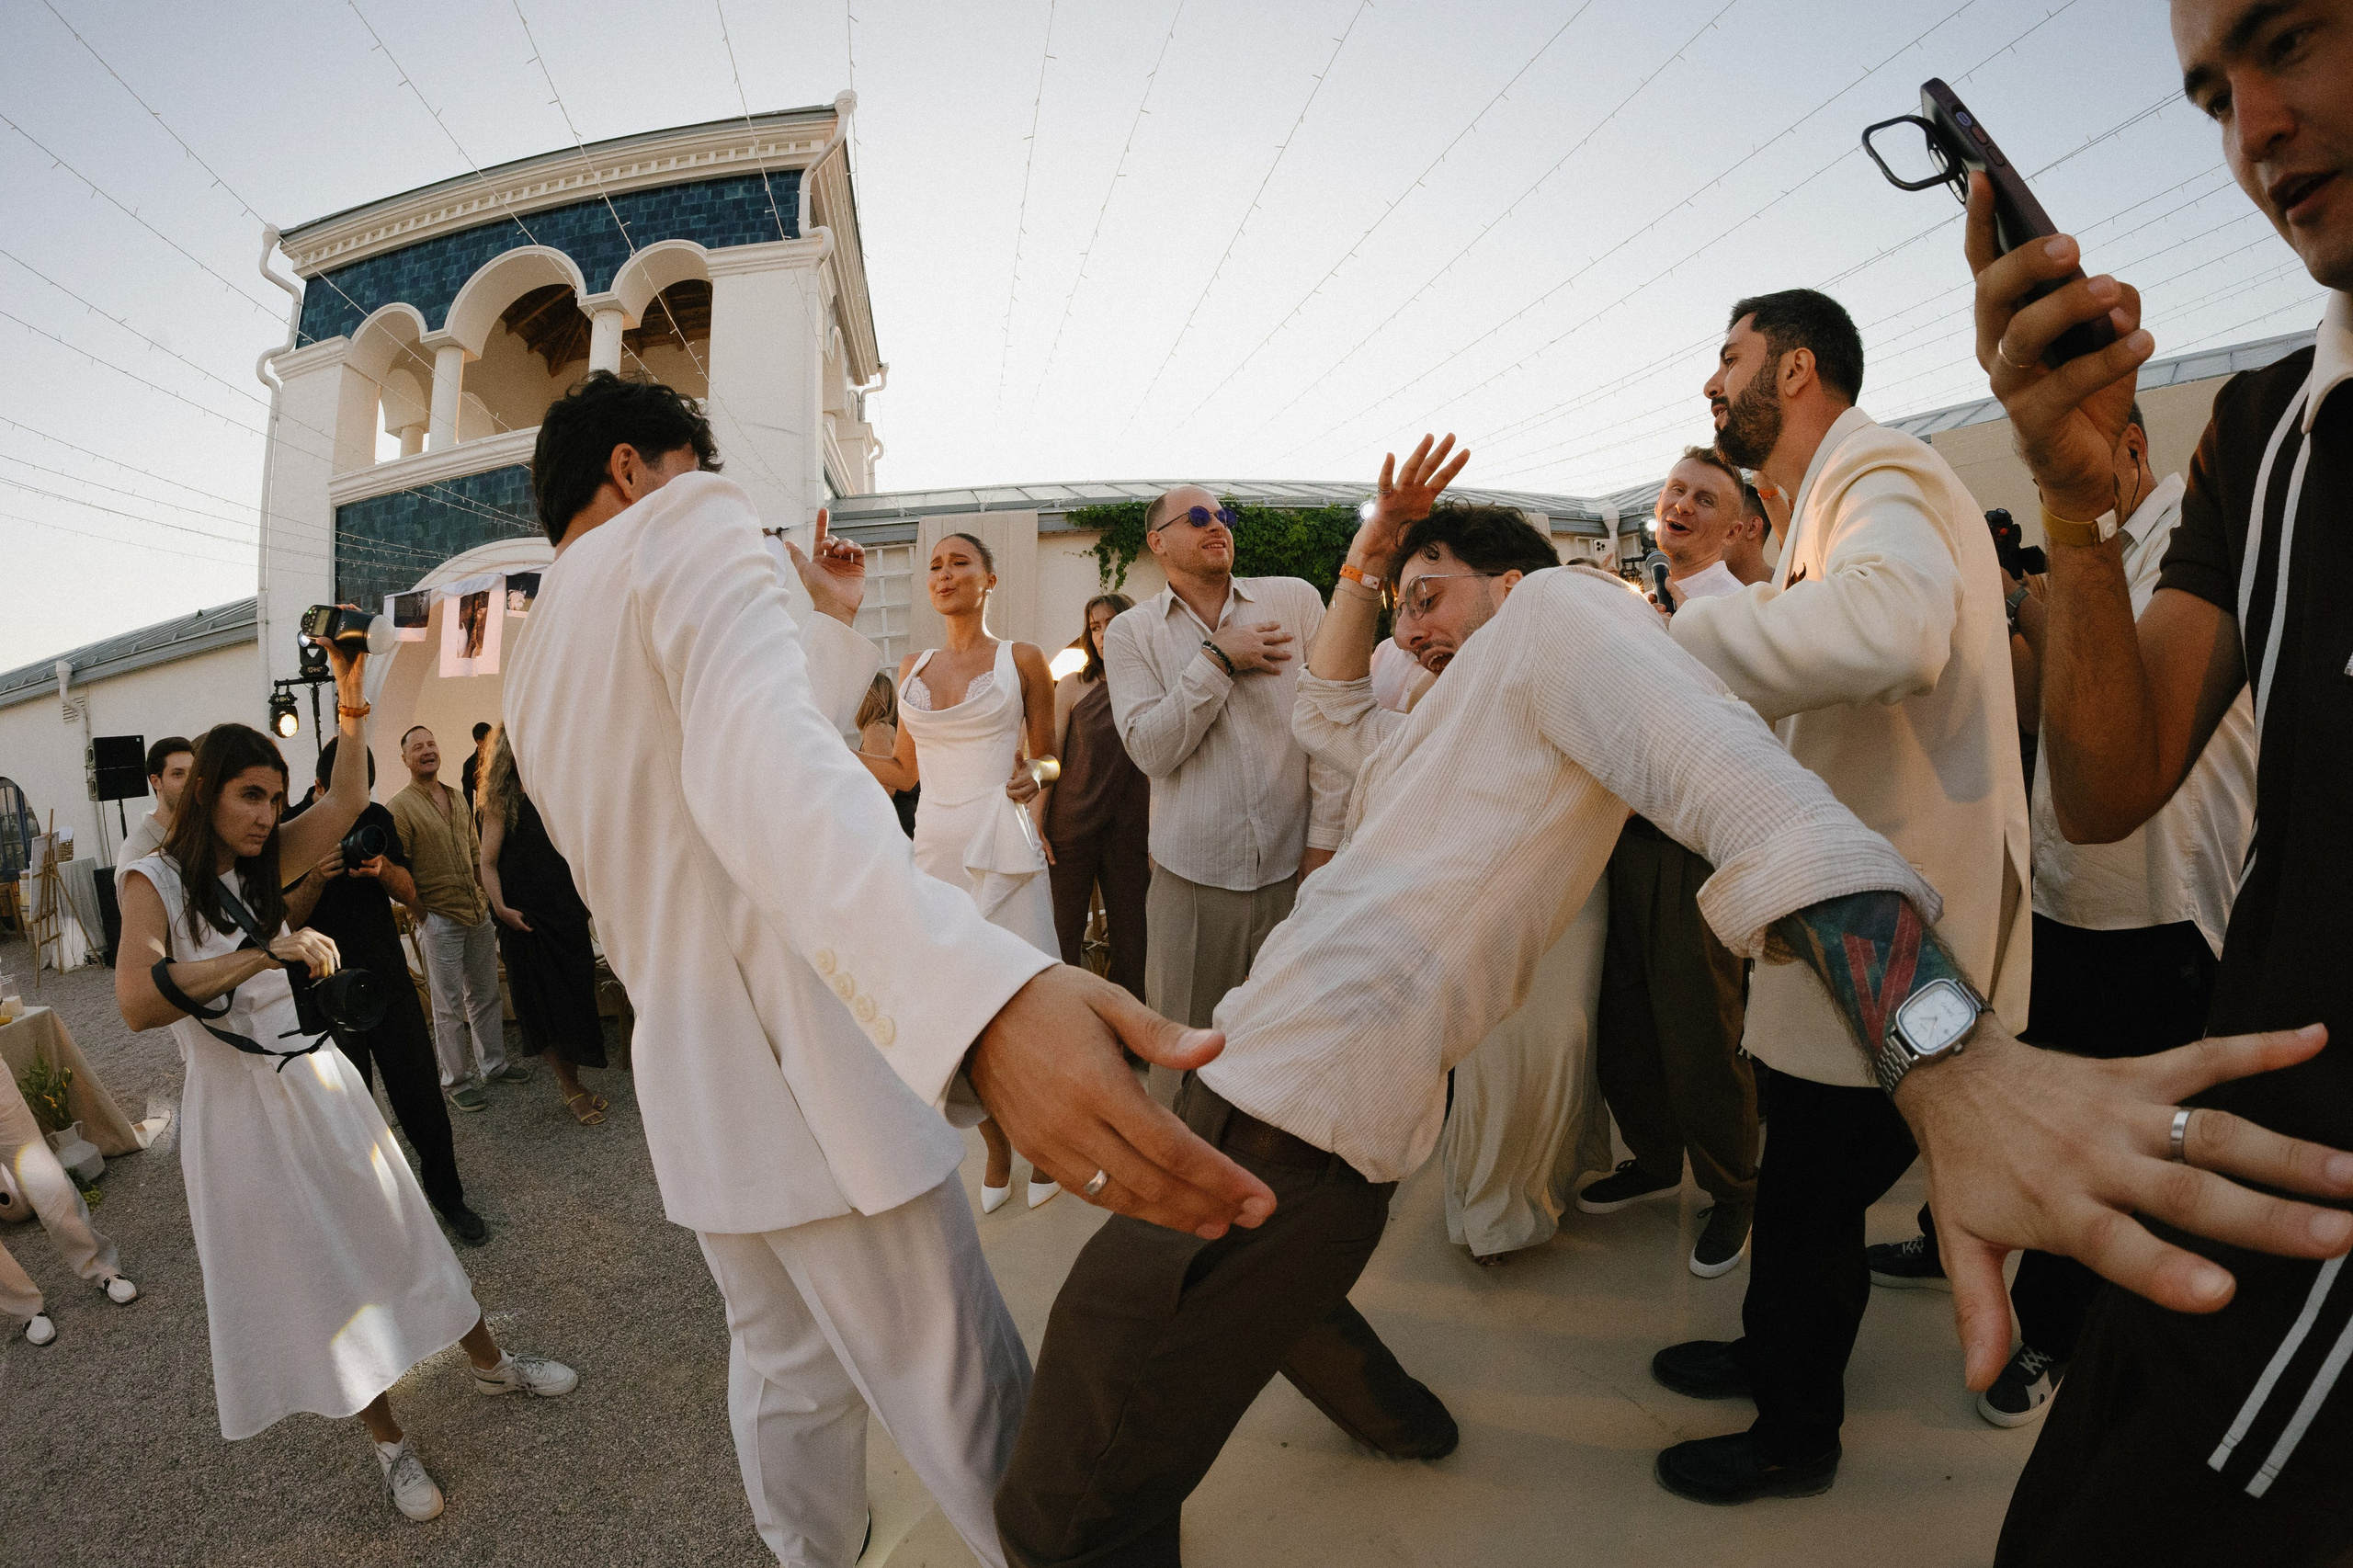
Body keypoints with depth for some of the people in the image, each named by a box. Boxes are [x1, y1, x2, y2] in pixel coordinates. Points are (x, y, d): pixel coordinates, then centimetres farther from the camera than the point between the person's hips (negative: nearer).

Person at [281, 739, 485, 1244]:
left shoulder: (378, 818, 6)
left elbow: (410, 893, 7)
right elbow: (285, 919, -7)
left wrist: (383, 868, -13)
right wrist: (317, 877, -25)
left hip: (389, 975, 3)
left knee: (420, 1090, 4)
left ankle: (445, 1190, 20)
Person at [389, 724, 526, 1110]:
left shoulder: (458, 798, 12)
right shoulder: (401, 807, -9)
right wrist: (418, 913, -13)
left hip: (479, 913, 6)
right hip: (439, 919, -6)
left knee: (486, 995, 15)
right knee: (449, 1006, 3)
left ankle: (493, 1063, 28)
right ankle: (457, 1080, 14)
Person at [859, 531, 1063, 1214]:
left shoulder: (1021, 660, 3)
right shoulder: (912, 667, 13)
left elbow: (1046, 759, 10)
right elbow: (904, 772, 15)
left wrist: (1037, 802, -8)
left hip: (1003, 848, -3)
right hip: (935, 846, 4)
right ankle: (997, 1150, 26)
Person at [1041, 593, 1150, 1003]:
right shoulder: (1073, 685, 3)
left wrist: (1158, 836, 1)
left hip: (1130, 829, 1)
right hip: (1072, 826, -1)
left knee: (1130, 937, 8)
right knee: (1064, 934, 2)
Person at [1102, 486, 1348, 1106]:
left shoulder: (1296, 600, 3)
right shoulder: (1130, 633, 4)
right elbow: (1151, 749, -9)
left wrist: (1325, 837, -3)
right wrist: (1219, 660, -13)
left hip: (1296, 867, 1)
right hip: (1193, 875, 0)